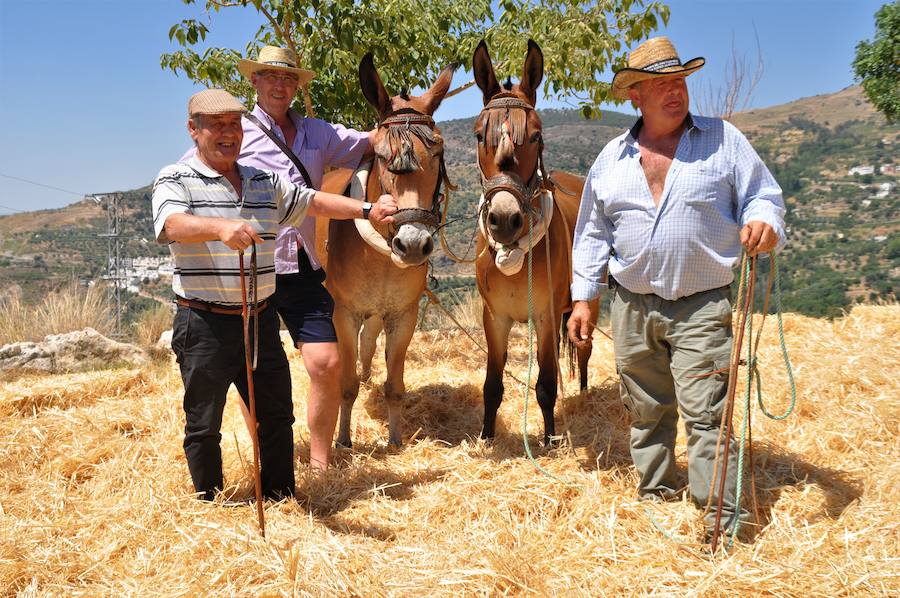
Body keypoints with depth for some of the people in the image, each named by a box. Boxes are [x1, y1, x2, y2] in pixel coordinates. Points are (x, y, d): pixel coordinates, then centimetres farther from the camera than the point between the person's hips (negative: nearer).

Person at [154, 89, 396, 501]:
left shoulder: (266, 182, 13)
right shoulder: (176, 181, -6)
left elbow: (312, 201, 19)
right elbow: (173, 224, -25)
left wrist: (367, 210, 7)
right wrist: (222, 227, -45)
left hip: (260, 319, 5)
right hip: (205, 325, -5)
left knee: (277, 416, 12)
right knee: (203, 425, 6)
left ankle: (282, 499, 28)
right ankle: (211, 506, 23)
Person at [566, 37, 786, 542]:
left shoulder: (724, 139, 2)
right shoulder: (612, 157, 9)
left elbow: (764, 194, 1)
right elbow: (593, 232, 13)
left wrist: (765, 222, -23)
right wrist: (583, 298, 9)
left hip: (703, 307, -3)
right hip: (632, 306, 3)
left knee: (705, 411, -10)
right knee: (646, 410, 13)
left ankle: (725, 517, -3)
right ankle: (655, 495, 29)